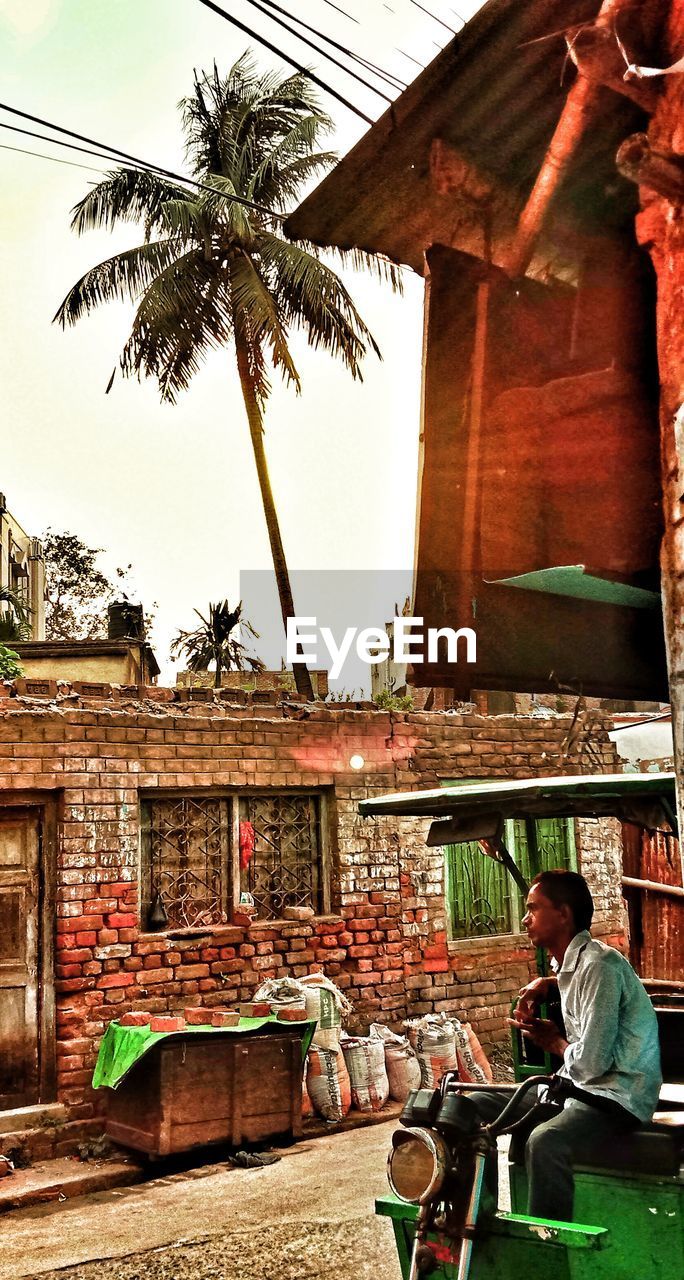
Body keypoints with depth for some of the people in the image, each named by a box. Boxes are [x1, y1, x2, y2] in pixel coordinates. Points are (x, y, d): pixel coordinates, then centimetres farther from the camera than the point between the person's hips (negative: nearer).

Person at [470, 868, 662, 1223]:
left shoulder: (600, 965, -20)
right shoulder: (569, 962, 8)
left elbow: (592, 1062, -25)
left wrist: (554, 1041, -3)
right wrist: (542, 985, 14)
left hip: (618, 1097, -10)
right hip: (577, 1087, 10)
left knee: (546, 1140, -38)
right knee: (478, 1106, 2)